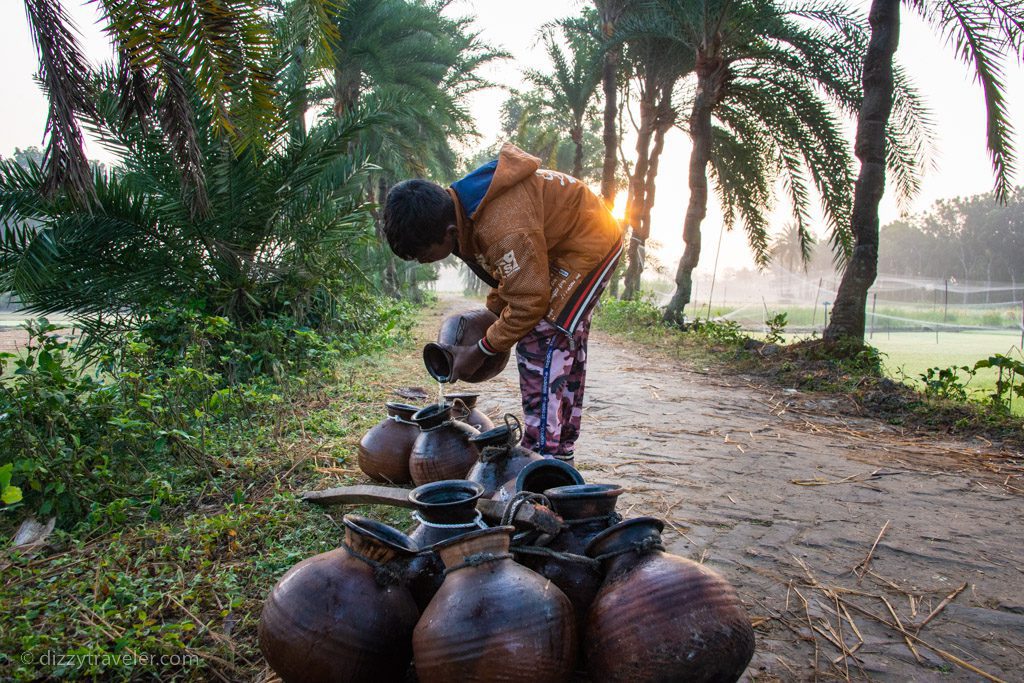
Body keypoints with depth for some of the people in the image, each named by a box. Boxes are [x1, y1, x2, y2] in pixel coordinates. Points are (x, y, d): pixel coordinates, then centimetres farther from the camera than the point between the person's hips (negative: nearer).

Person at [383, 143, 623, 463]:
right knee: (566, 347, 15)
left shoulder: (503, 230, -39)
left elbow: (529, 303, -30)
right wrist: (493, 309, 3)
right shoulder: (459, 202, -9)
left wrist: (480, 351, -20)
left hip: (590, 243, -10)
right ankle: (561, 451, 27)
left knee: (540, 343, -15)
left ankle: (543, 454, -8)